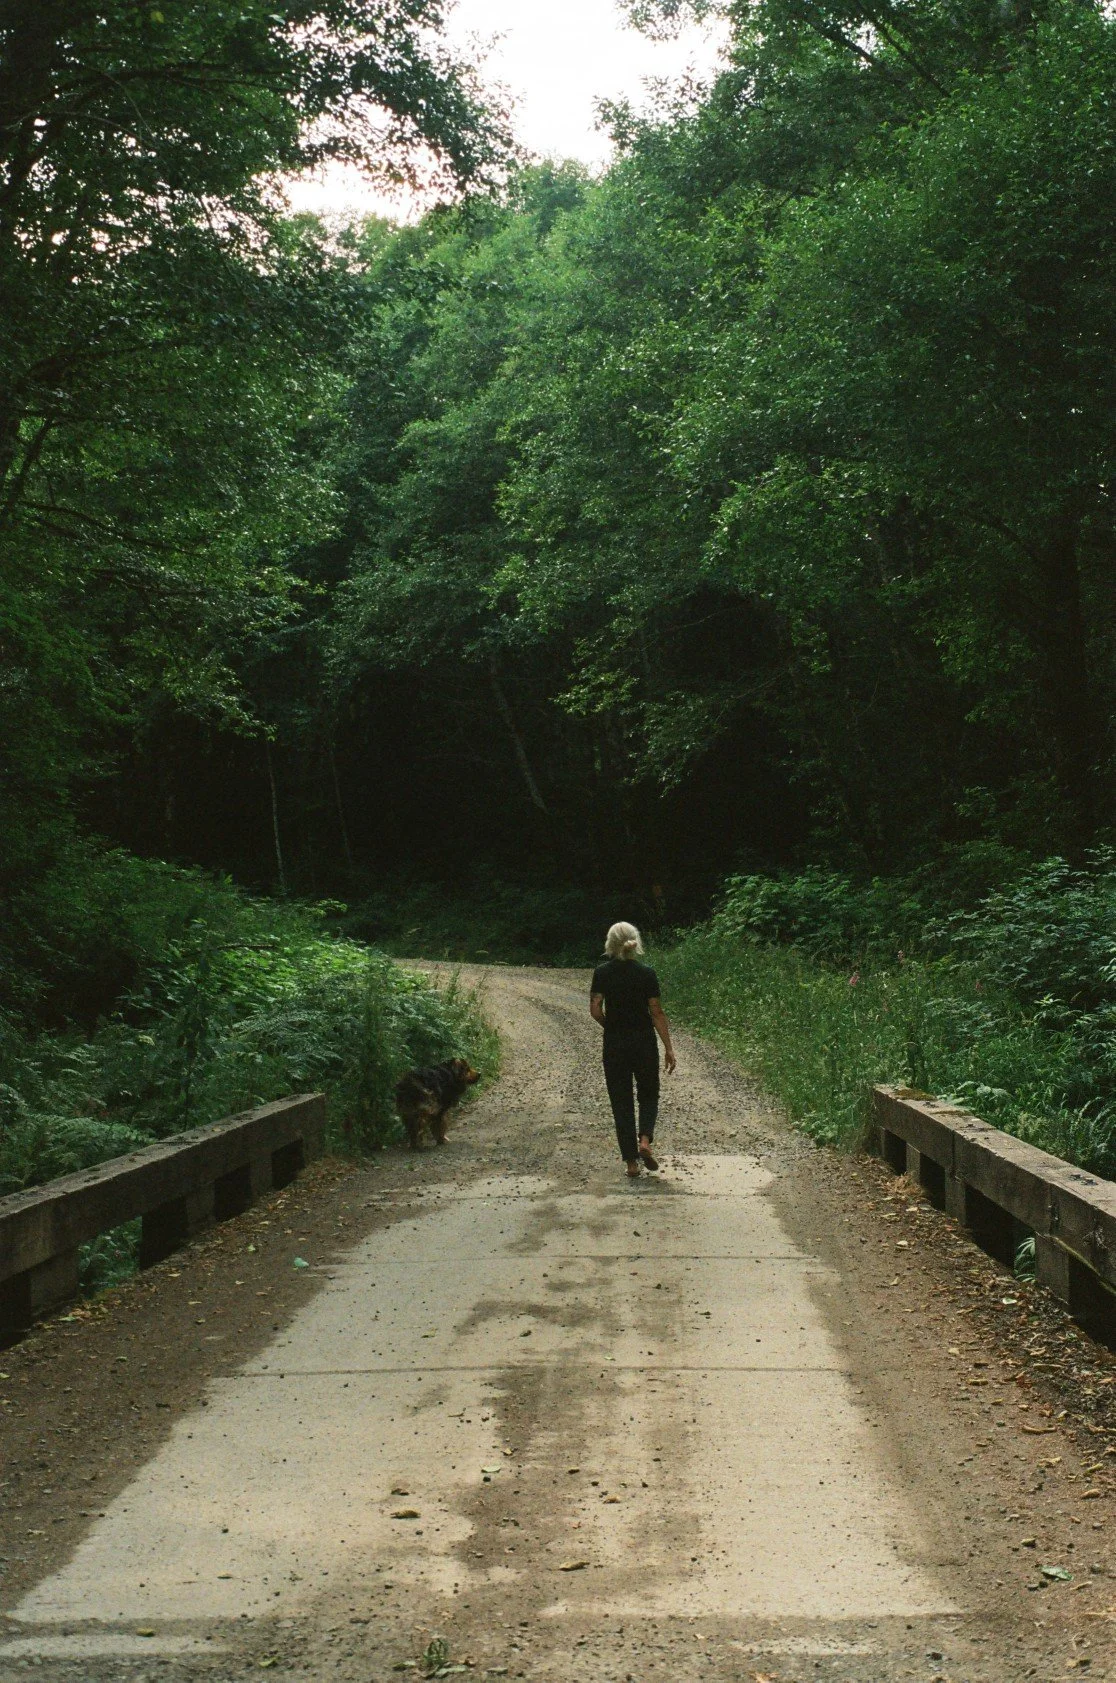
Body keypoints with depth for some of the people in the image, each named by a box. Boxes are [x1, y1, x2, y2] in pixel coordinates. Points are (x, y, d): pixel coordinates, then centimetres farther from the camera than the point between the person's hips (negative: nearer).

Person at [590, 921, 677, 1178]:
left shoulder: (602, 973, -5)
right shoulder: (646, 973, -5)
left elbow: (595, 1009, -11)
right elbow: (657, 1012, -6)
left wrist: (611, 1027, 9)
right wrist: (669, 1049, -2)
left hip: (614, 1044, 0)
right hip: (644, 1042, 0)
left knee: (621, 1100, 8)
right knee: (648, 1095, 18)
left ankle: (631, 1161, 6)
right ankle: (645, 1140, -7)